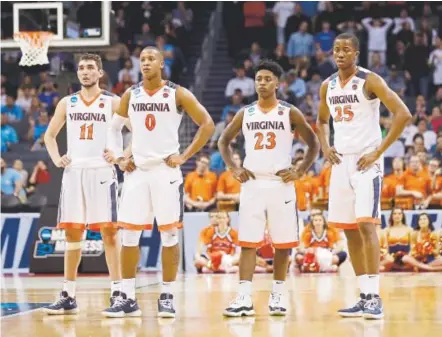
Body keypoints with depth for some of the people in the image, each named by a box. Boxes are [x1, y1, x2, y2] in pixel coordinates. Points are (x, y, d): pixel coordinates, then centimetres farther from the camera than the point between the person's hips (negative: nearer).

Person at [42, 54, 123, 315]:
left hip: (102, 172, -4)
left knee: (109, 231, -7)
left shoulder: (113, 102, 0)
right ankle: (68, 296, 10)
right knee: (73, 233, 6)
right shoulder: (67, 103, 12)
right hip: (73, 172, 4)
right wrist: (56, 158, 7)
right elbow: (50, 135, 21)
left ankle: (118, 292, -4)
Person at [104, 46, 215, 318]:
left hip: (166, 171, -3)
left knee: (169, 234, 0)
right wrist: (119, 157, 8)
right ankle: (128, 298, 6)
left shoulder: (178, 94, -4)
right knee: (129, 234, 1)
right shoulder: (130, 95, 8)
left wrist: (185, 156, -9)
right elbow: (114, 127, 22)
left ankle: (167, 297, 6)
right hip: (137, 171, 4)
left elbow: (208, 125, -5)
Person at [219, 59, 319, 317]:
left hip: (281, 184, -2)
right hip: (252, 183, 2)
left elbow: (314, 143, 3)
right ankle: (245, 298, -8)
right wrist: (234, 169, 4)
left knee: (282, 243, 2)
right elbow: (224, 141, 18)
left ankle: (278, 295, 13)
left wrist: (300, 172, -6)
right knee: (248, 242, -5)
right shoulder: (245, 114, 7)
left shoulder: (290, 113, 0)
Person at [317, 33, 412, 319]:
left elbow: (403, 114, -17)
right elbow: (322, 120, 28)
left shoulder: (370, 81, -10)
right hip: (341, 161, 7)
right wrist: (325, 147, 8)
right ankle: (365, 296, 14)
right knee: (349, 229, 7)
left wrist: (379, 151, -17)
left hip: (366, 161, -7)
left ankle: (374, 297, -15)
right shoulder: (328, 86, 9)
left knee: (366, 224, -17)